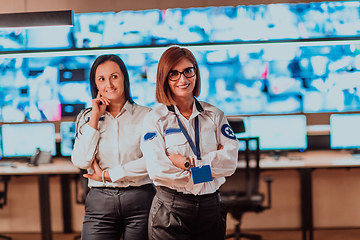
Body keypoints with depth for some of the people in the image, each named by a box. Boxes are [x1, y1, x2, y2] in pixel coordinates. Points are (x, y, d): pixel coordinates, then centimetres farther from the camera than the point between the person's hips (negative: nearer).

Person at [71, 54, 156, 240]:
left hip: (139, 199, -1)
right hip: (99, 202, 1)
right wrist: (95, 119, -4)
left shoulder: (145, 116, 1)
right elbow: (81, 162, -3)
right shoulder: (87, 118, 10)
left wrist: (106, 175, -5)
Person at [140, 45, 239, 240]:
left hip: (211, 207, 3)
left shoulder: (215, 116, 7)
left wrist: (188, 162, -14)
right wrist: (210, 164, -10)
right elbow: (157, 169, -15)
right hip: (170, 208, -3)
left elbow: (230, 161, -4)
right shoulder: (155, 119, -2)